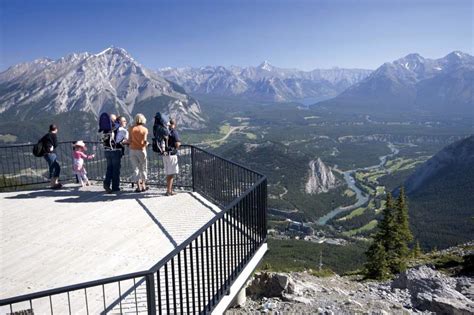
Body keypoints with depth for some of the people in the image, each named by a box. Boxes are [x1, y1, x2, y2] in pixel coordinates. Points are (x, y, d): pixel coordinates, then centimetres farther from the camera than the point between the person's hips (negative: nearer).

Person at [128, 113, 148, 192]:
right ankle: (143, 185, 16)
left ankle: (138, 186, 2)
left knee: (135, 168, 5)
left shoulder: (131, 128, 0)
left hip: (133, 150, 1)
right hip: (141, 149, -1)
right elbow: (145, 141, -9)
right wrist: (146, 144, 12)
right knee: (143, 168, 12)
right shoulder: (145, 129, -4)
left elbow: (129, 140, -3)